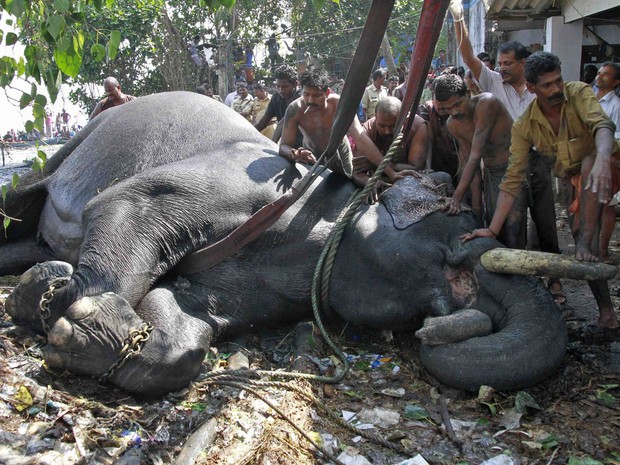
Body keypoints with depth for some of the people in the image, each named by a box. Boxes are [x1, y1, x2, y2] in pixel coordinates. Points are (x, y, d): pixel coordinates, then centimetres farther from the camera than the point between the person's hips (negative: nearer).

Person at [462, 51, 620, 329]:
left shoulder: (578, 93, -20)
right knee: (582, 239, -6)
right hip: (575, 181, 4)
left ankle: (585, 242, -32)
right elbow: (513, 179, -16)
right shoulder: (524, 126, -14)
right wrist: (493, 229, -24)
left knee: (589, 161, -36)